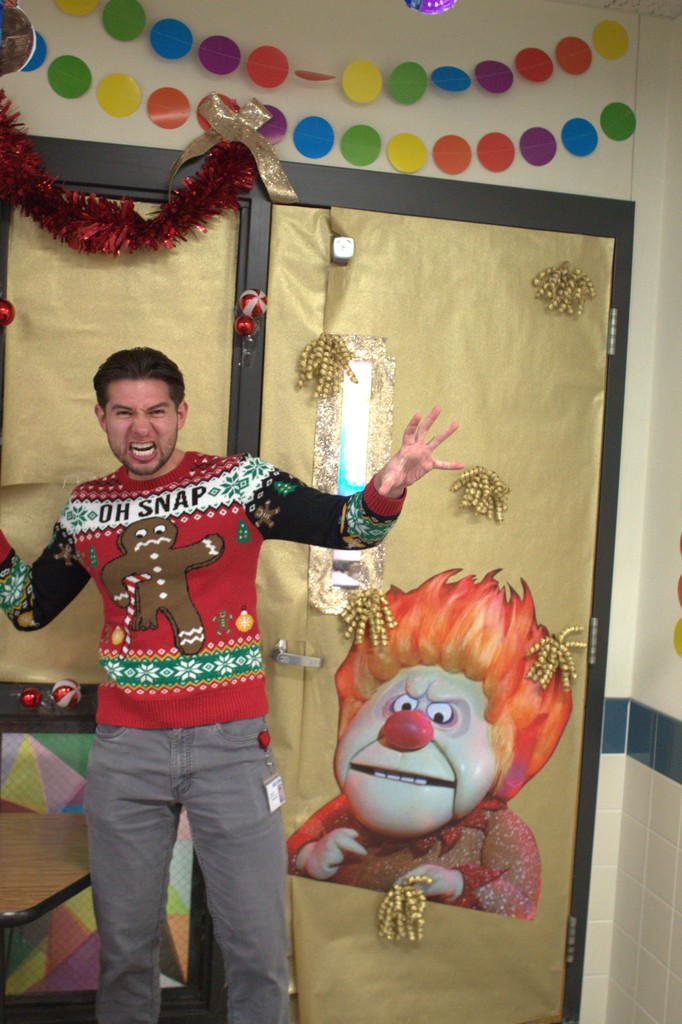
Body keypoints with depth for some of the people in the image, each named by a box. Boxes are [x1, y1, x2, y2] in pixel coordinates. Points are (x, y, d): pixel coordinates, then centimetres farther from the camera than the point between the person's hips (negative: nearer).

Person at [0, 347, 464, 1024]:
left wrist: (386, 490, -33)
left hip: (229, 743, -2)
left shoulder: (240, 482, -4)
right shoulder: (86, 509, 7)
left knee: (257, 946, 6)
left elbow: (347, 527, -12)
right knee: (125, 943, 17)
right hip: (124, 749, 3)